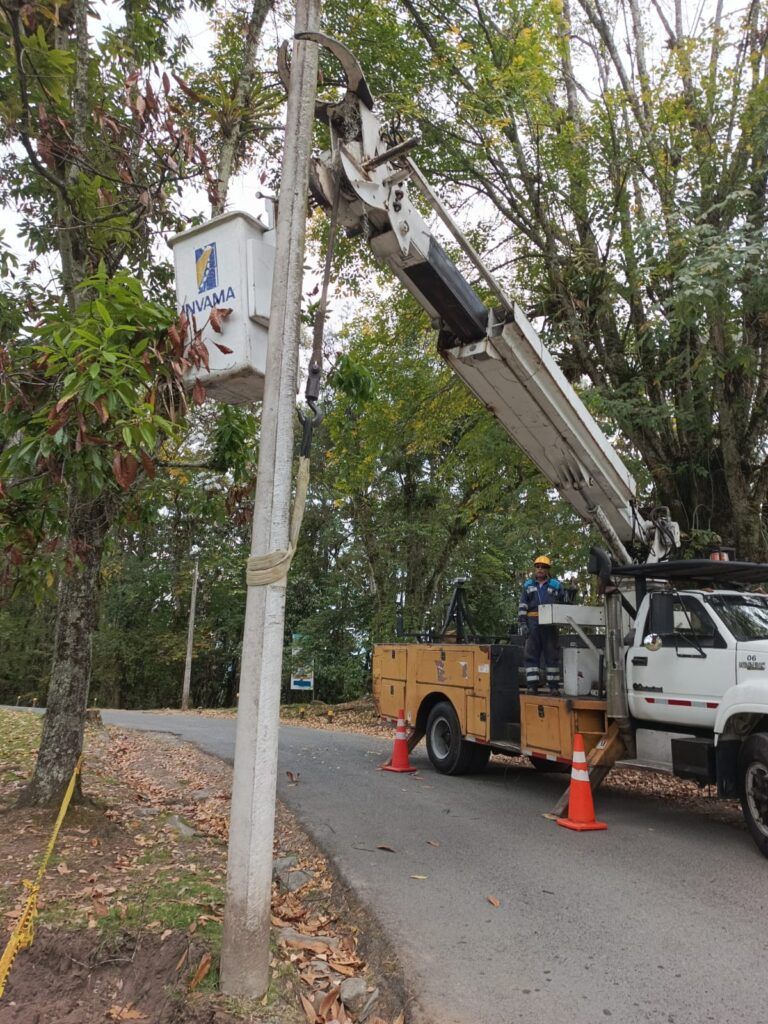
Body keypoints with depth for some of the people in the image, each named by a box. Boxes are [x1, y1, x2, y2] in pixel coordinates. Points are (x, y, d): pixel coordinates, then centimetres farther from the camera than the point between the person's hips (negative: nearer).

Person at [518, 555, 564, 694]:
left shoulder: (556, 585, 10)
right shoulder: (528, 585, 13)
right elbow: (522, 606, 6)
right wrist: (523, 623, -3)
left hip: (550, 624, -1)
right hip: (532, 623, 1)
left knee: (552, 654, 2)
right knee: (531, 654, 0)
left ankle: (554, 685, 7)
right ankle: (532, 685, 3)